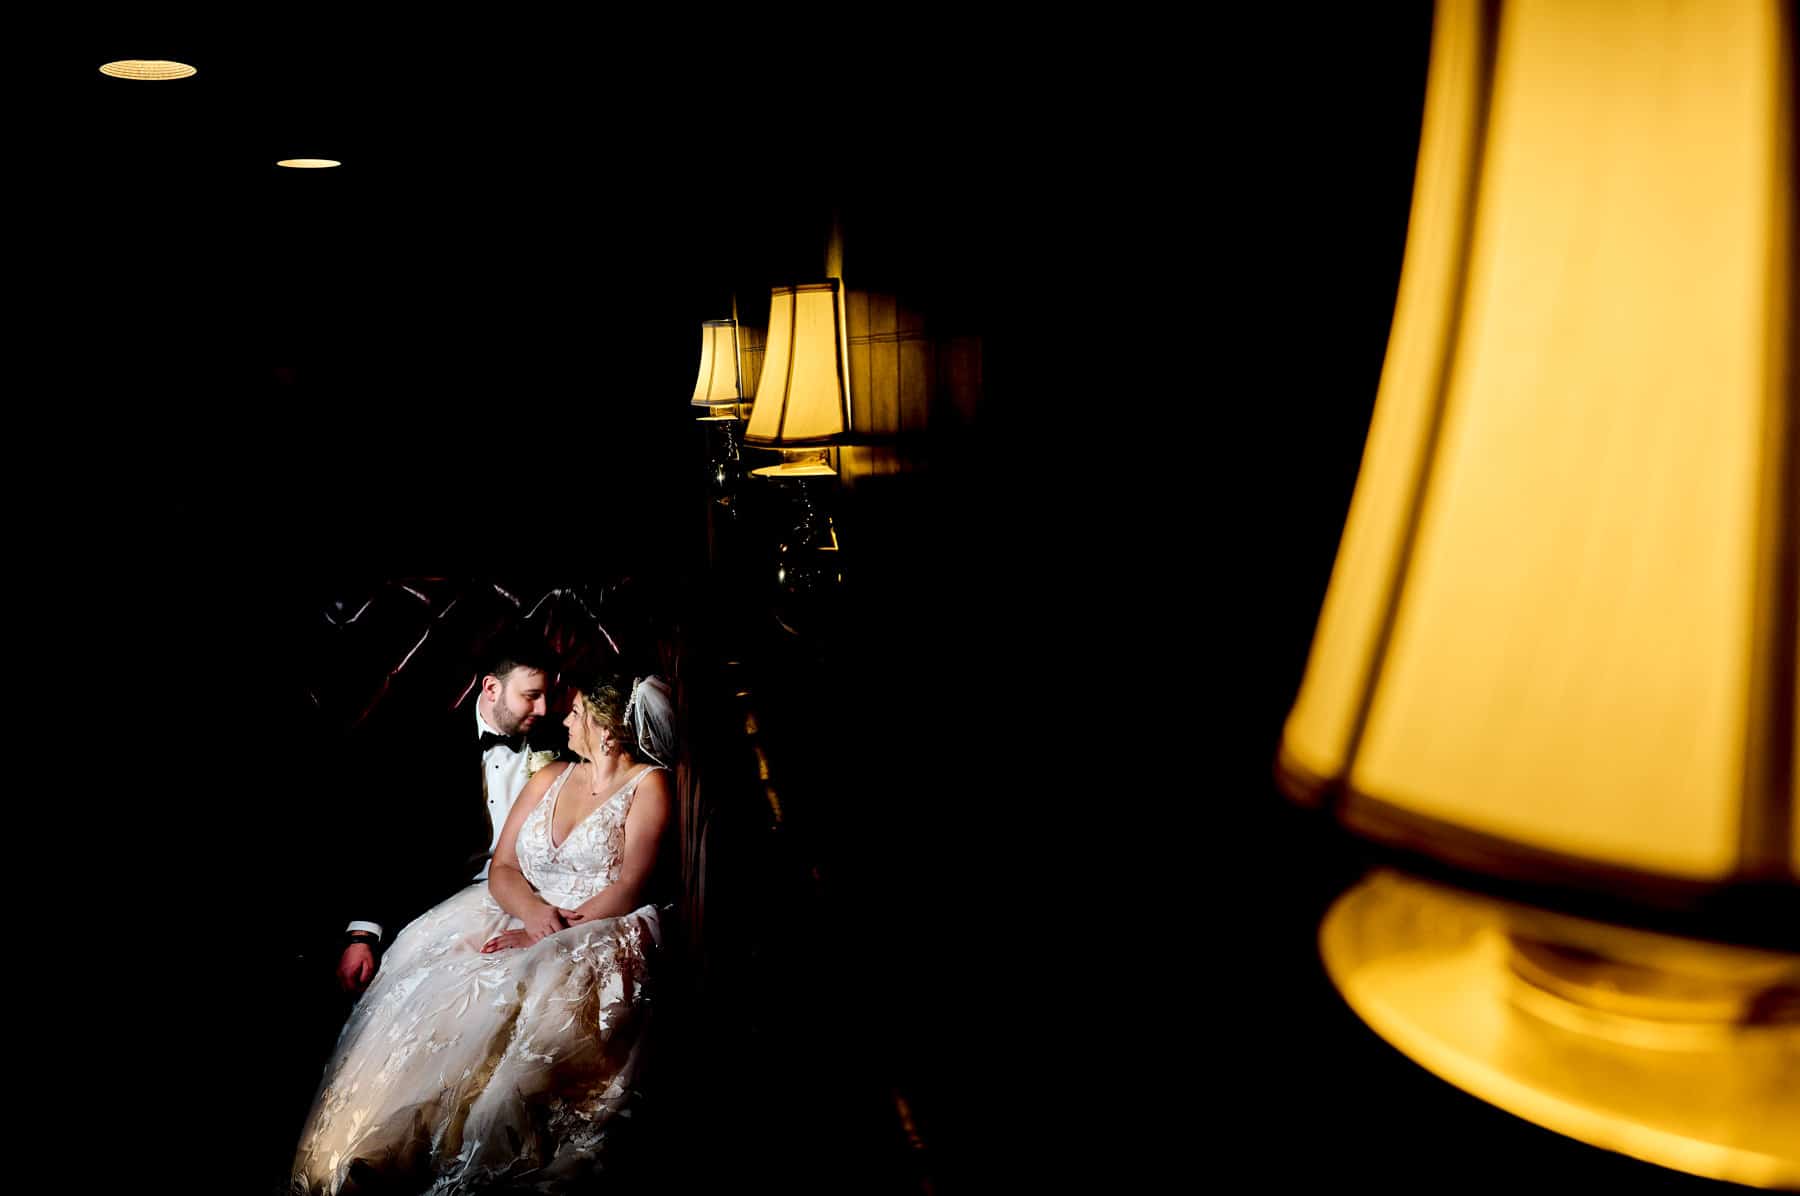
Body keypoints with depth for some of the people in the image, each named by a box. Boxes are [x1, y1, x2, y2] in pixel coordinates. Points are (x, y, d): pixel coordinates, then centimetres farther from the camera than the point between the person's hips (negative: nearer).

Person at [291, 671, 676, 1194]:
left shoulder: (648, 784, -2)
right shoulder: (548, 779, 16)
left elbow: (629, 887, -10)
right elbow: (502, 869, 9)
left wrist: (553, 933, -18)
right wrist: (534, 911, -12)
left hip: (602, 929, -5)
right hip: (523, 916, 6)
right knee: (432, 969, -20)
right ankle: (386, 1143, -26)